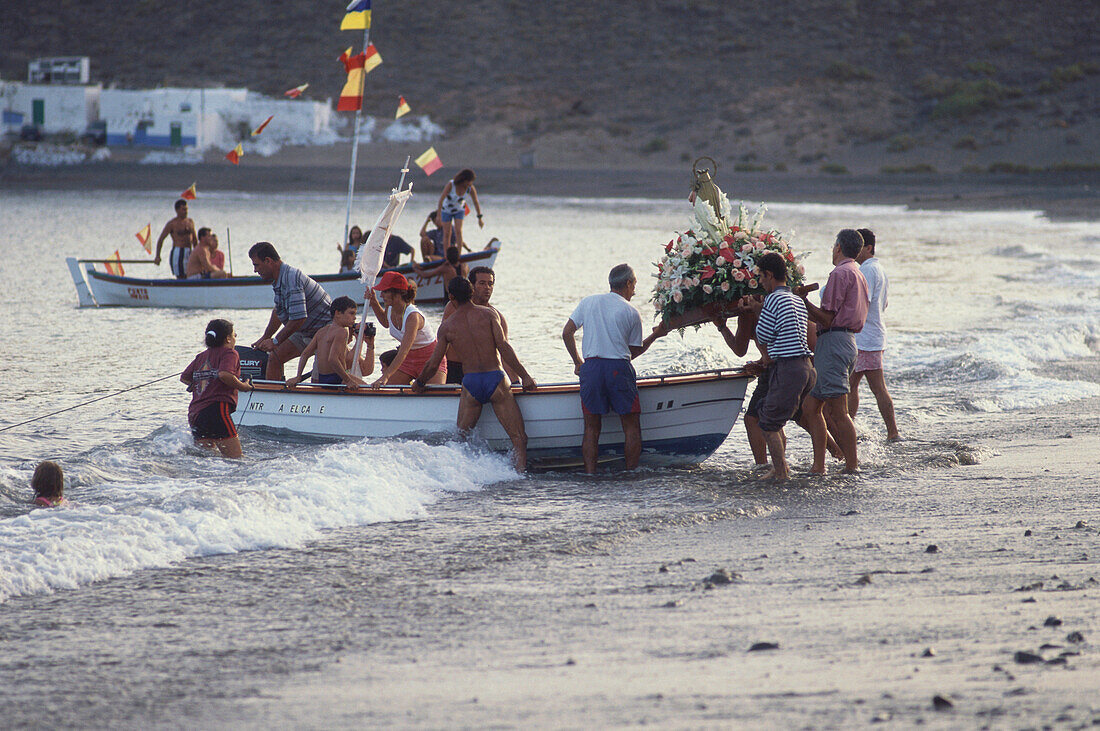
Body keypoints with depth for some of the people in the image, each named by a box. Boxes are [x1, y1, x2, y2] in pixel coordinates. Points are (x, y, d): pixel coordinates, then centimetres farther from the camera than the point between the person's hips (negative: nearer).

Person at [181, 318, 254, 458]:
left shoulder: (201, 356, 21)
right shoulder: (229, 353, -1)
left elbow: (184, 377, 26)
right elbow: (224, 374, -19)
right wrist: (244, 387, -5)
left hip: (194, 413, 8)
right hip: (216, 409, -8)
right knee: (235, 457, -10)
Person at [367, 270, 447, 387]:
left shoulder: (413, 316, -31)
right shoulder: (390, 309, -8)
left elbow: (404, 351, -40)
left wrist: (386, 377, -48)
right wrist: (374, 303, 3)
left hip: (431, 359, -7)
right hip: (409, 360, 7)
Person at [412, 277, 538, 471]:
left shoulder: (447, 326, 6)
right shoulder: (488, 314, 2)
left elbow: (433, 364, 10)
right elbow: (503, 347, -8)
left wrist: (419, 383, 28)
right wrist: (524, 375, -6)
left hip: (471, 382, 1)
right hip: (496, 379, -1)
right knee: (519, 438, -2)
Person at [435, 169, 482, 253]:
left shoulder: (470, 188, -22)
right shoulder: (451, 184, -32)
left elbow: (476, 202, -12)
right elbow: (441, 198, -32)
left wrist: (480, 218, -11)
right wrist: (439, 214, -38)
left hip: (459, 210, 2)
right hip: (446, 210, -2)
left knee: (458, 231, -14)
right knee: (447, 233, -2)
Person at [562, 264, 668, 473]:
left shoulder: (588, 302, 10)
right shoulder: (631, 313, 3)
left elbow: (567, 333, 8)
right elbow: (635, 351, 9)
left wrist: (577, 362, 17)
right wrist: (655, 335, 21)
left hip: (591, 368, 3)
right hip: (619, 369, -3)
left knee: (591, 427, 6)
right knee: (631, 426, 7)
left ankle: (590, 473, 1)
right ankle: (631, 472, 4)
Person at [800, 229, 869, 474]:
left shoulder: (840, 274, -9)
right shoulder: (859, 276, 21)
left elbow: (827, 319, -14)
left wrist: (804, 301, -3)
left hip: (833, 341, -10)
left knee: (838, 412, -10)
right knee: (811, 406, 10)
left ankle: (852, 466, -11)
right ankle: (818, 467, 6)